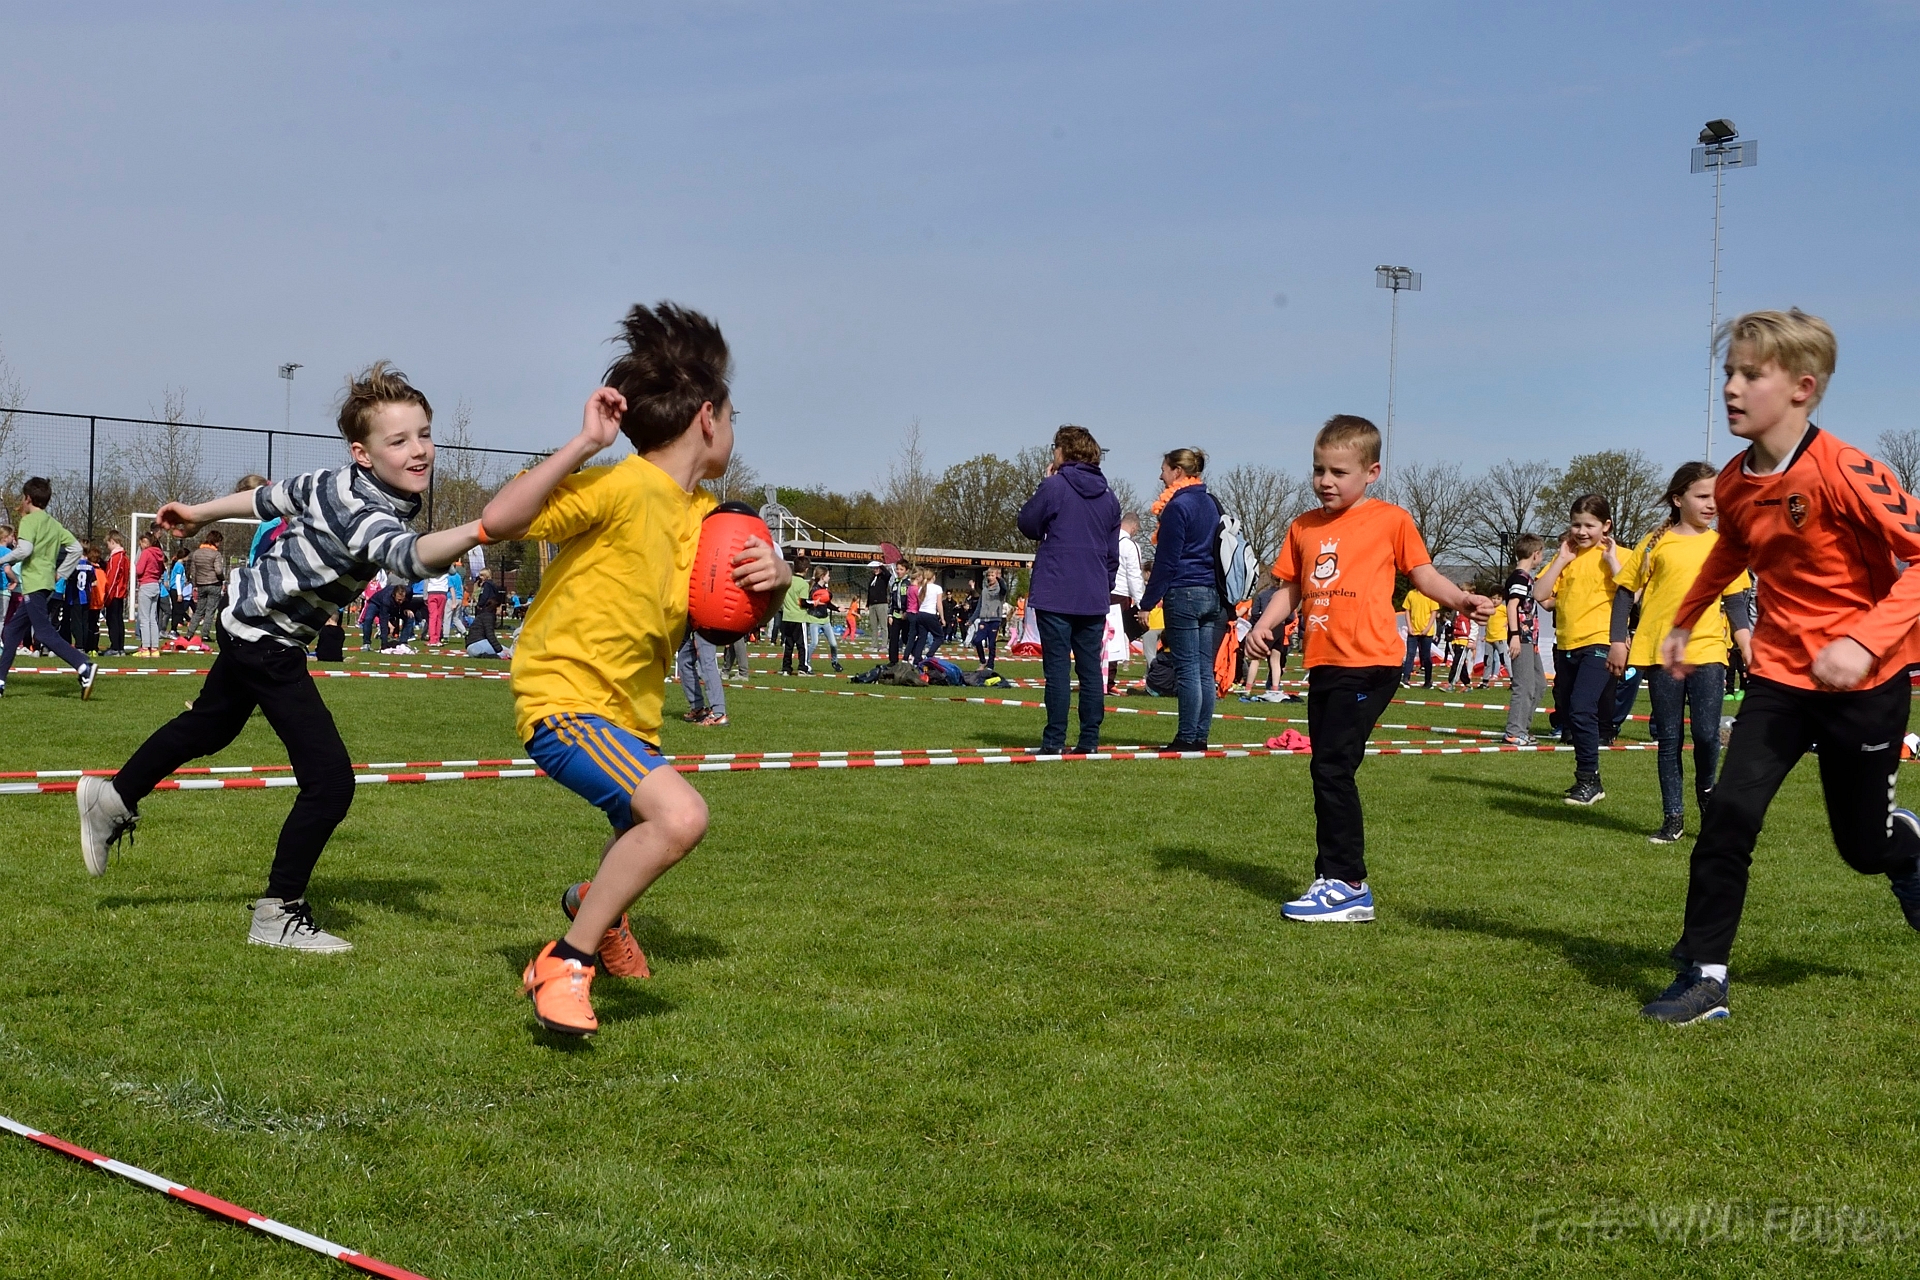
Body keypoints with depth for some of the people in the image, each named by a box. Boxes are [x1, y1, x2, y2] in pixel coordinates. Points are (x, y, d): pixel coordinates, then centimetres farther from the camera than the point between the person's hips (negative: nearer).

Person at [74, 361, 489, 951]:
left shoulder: (339, 482, -4)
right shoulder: (361, 510, -33)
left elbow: (273, 496, 12)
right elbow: (410, 555, -54)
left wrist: (200, 513, 27)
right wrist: (481, 528, -71)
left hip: (248, 622, 10)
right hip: (267, 641, -10)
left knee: (211, 724, 34)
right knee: (329, 777, -14)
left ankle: (113, 799, 54)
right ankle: (277, 914, -2)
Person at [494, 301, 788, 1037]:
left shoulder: (704, 513, 7)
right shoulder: (620, 488, -20)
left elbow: (741, 607, 20)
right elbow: (498, 522, -31)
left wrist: (776, 575, -3)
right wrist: (583, 445, -36)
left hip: (631, 709, 9)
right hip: (564, 697, -9)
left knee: (647, 834, 31)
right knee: (680, 816, -31)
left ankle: (596, 904, 64)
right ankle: (564, 965, -16)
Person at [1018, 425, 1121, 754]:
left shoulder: (1054, 486, -7)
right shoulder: (1108, 497, 13)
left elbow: (1028, 525, 3)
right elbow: (1113, 554, 16)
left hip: (1055, 595, -5)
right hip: (1094, 598, 5)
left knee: (1057, 666, -4)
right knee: (1090, 668, 7)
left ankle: (1054, 741, -6)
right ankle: (1089, 740, 7)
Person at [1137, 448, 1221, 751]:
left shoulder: (1177, 506, -8)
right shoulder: (1212, 504, 15)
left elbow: (1166, 561, -11)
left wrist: (1147, 602, -7)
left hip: (1183, 594, -8)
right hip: (1213, 596, 8)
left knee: (1187, 669, -6)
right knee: (1205, 670, 7)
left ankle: (1187, 738, -4)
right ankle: (1201, 736, 9)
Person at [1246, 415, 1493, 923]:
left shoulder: (1391, 519, -1)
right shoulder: (1304, 528, 13)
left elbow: (1423, 573, 4)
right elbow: (1290, 587, 17)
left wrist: (1459, 599, -14)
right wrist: (1264, 624, 0)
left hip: (1370, 663, -7)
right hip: (1323, 665, 7)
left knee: (1332, 768, -13)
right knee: (1328, 771, 11)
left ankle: (1345, 883, -6)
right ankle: (1336, 881, 21)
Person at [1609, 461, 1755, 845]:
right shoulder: (1656, 543, 4)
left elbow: (1736, 604, 11)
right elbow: (1625, 591, 6)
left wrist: (1750, 649, 1)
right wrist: (1618, 642, 0)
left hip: (1707, 651, 0)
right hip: (1661, 652, 0)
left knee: (1707, 734, -9)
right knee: (1669, 739, 4)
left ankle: (1706, 791, 21)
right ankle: (1673, 817, 13)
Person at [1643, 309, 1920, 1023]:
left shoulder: (1842, 472, -22)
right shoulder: (1733, 484, -1)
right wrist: (1685, 621, 21)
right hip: (1781, 674, 5)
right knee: (1728, 815, -12)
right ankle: (1703, 977, -5)